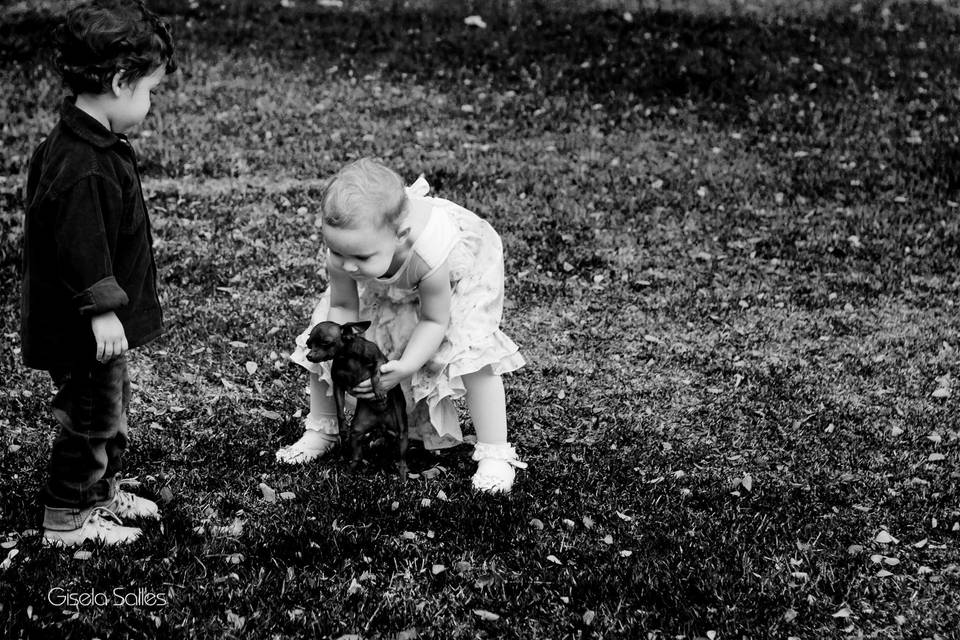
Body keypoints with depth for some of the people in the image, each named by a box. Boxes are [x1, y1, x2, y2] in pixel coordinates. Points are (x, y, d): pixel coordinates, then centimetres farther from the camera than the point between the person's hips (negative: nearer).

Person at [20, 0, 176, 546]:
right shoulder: (84, 168, -28)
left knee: (113, 405, 23)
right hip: (85, 330, -10)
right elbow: (82, 247, -29)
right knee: (92, 417, 3)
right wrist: (103, 311, -25)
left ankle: (104, 492, 39)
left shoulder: (81, 143, 6)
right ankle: (65, 519, 17)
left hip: (98, 319, 10)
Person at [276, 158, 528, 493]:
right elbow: (343, 306, -17)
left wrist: (406, 367, -39)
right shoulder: (343, 251, -36)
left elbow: (434, 321, -30)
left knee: (470, 352, -24)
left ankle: (495, 455, -11)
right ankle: (321, 431, 20)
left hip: (461, 274, -4)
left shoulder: (430, 253, -47)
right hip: (385, 285, 5)